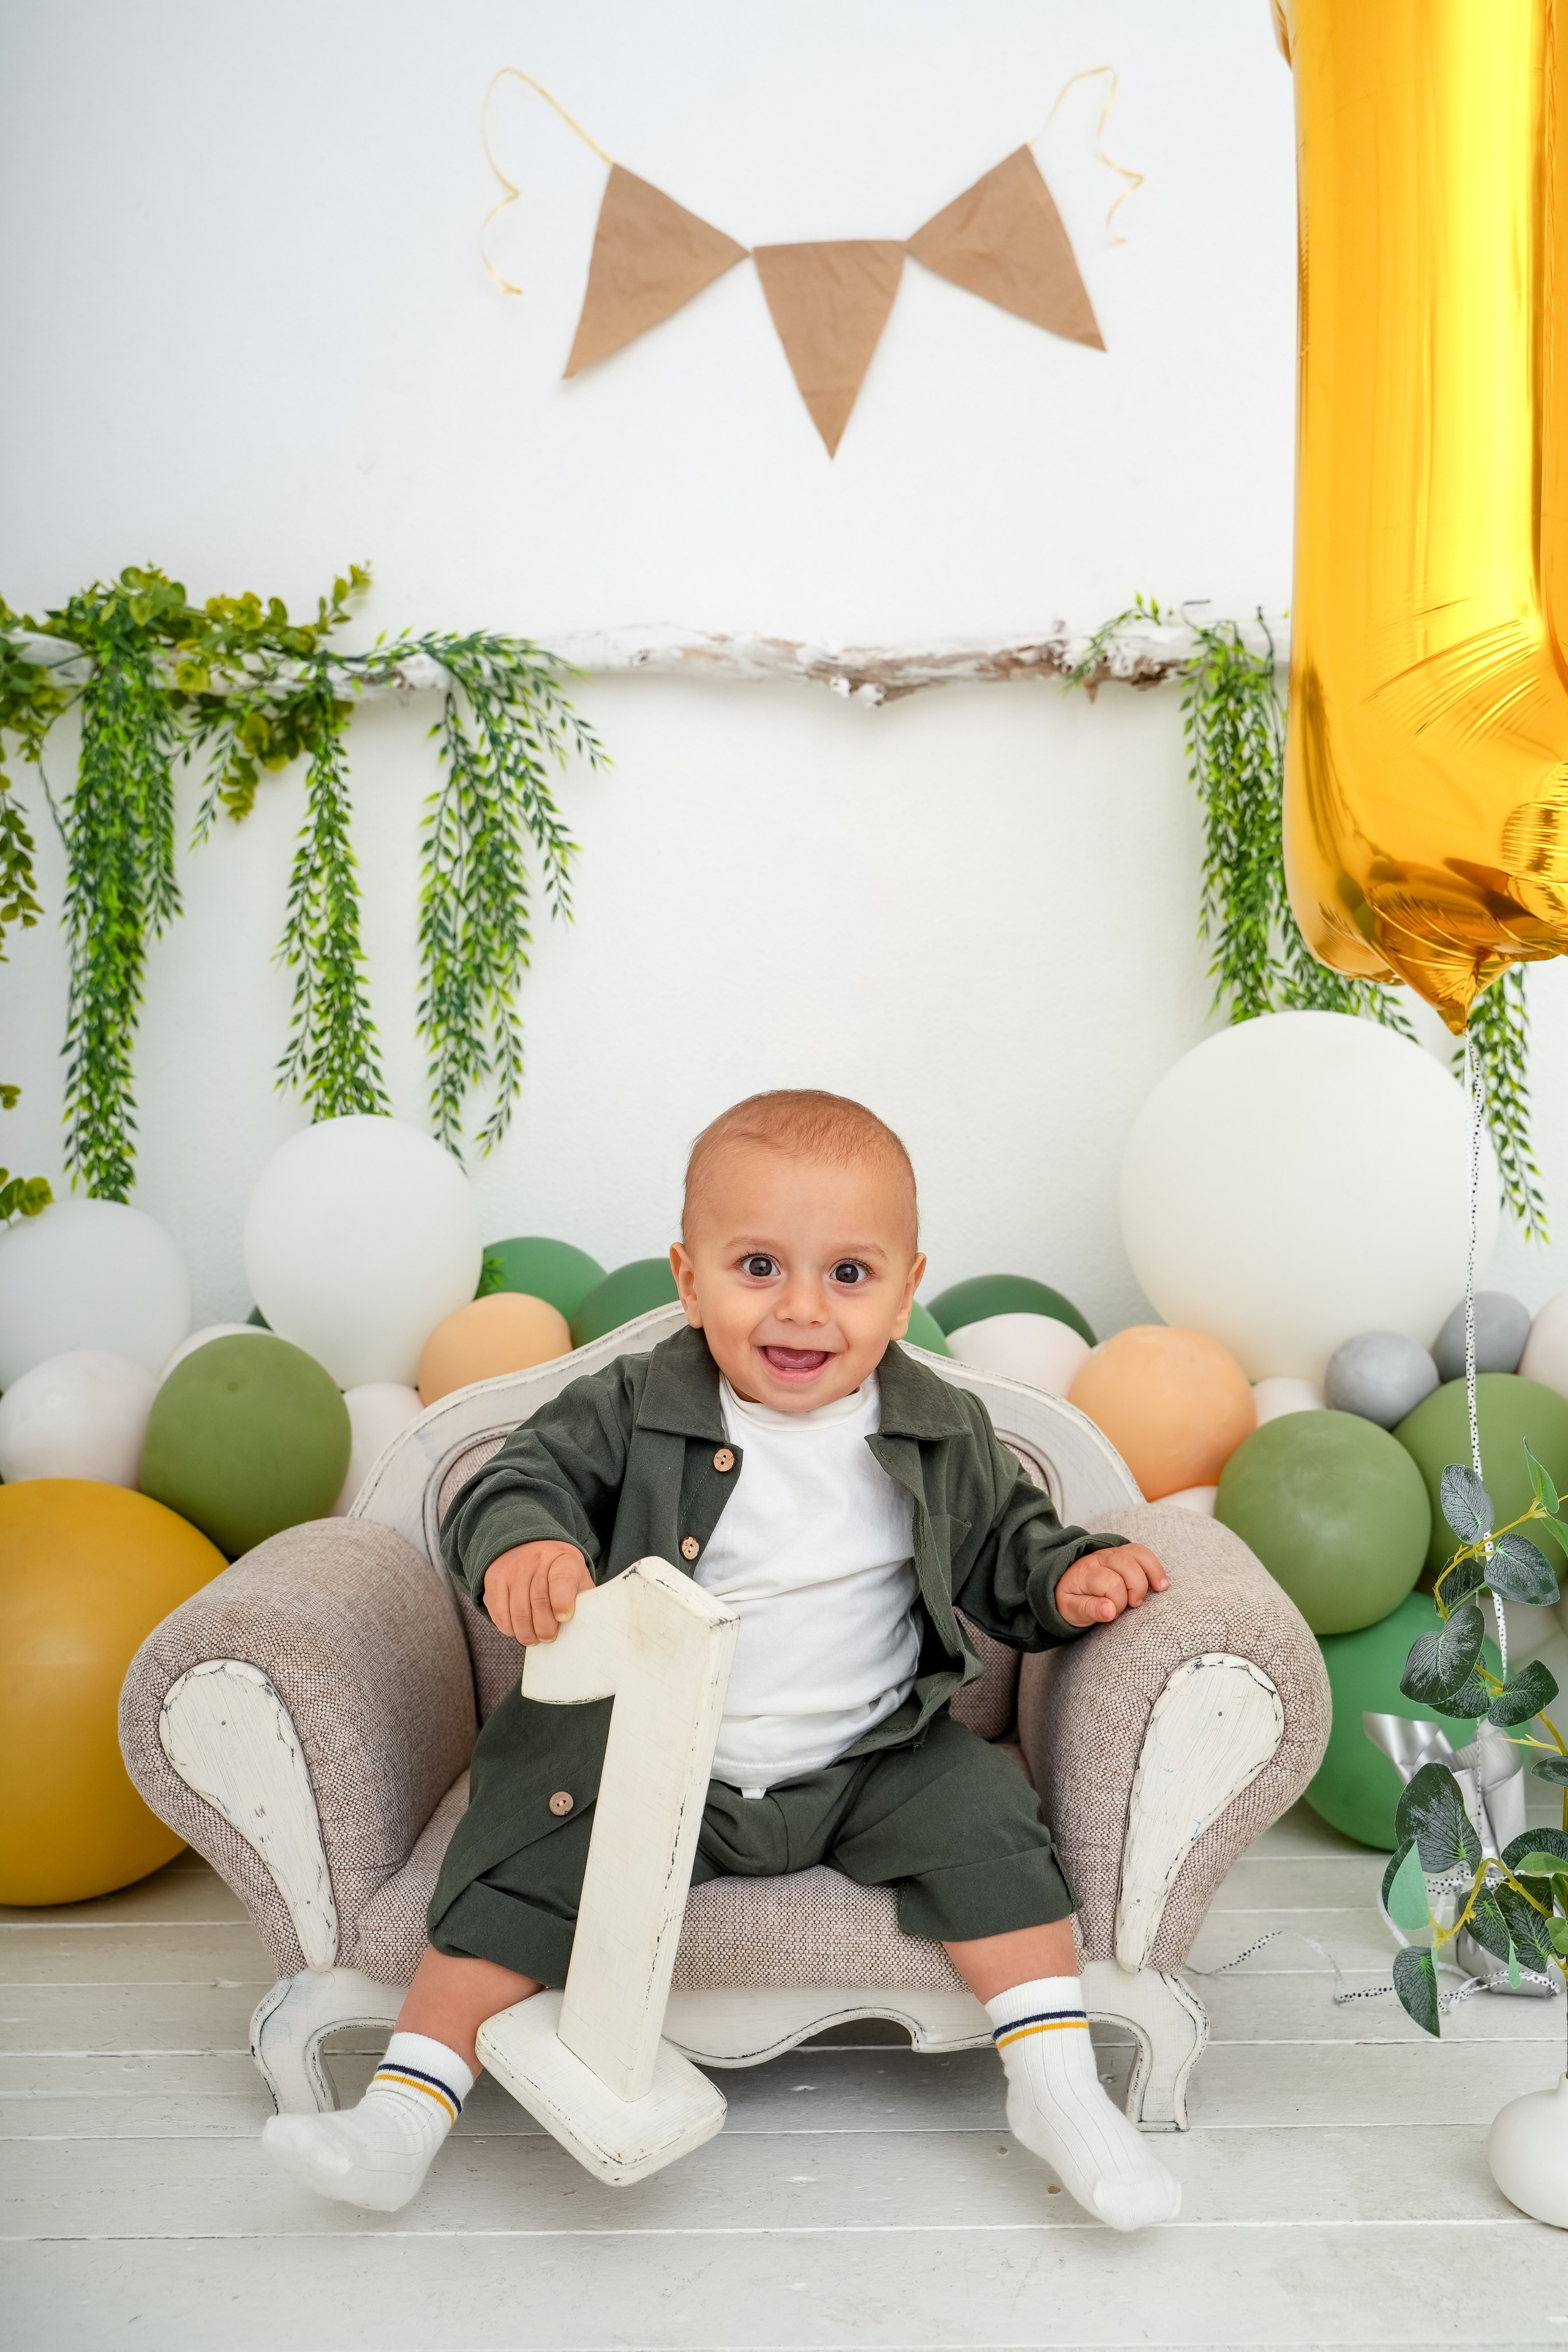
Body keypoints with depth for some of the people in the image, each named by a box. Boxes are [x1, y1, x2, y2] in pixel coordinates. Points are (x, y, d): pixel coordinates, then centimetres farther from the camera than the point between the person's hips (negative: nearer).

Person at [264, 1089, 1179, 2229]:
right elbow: (522, 1476, -11)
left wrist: (1069, 1577, -9)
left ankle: (1057, 2087, -2)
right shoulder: (635, 1408, -10)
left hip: (870, 1760, 1)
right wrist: (521, 1545, -33)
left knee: (981, 1815, -16)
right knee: (522, 1869, -10)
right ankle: (404, 2112, 3)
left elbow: (1002, 1540, 11)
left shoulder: (942, 1434, -2)